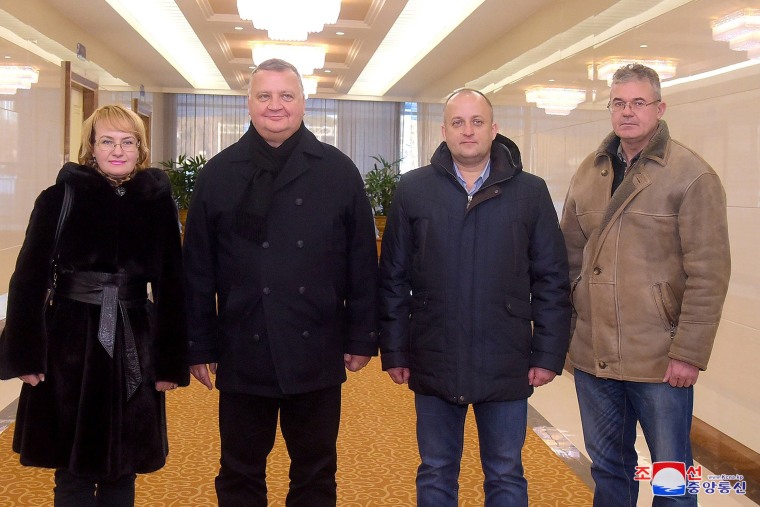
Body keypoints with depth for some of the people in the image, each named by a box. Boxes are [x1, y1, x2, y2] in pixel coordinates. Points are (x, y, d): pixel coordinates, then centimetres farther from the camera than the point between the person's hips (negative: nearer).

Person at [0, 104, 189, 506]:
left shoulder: (158, 202, 1)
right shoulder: (60, 198, -2)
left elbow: (171, 286, 1)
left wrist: (171, 362, -1)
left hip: (135, 348, 2)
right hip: (70, 345, -1)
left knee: (122, 471, 11)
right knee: (73, 473, 8)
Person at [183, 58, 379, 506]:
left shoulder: (339, 171, 0)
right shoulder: (218, 174, 2)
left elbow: (363, 263, 1)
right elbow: (198, 270, 2)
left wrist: (362, 337, 0)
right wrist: (200, 346, 1)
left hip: (317, 355, 0)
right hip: (243, 355, 1)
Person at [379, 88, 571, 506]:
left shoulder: (530, 192, 0)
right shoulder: (413, 190, 0)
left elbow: (552, 280, 0)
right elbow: (393, 279, 1)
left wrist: (548, 354, -3)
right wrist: (394, 351, 0)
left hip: (506, 366, 0)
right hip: (433, 364, 1)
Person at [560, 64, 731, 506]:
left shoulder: (692, 176, -9)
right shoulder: (590, 172, 8)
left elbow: (709, 274, -12)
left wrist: (689, 353, -15)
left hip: (660, 361, -5)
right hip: (593, 354, 5)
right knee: (608, 466, 19)